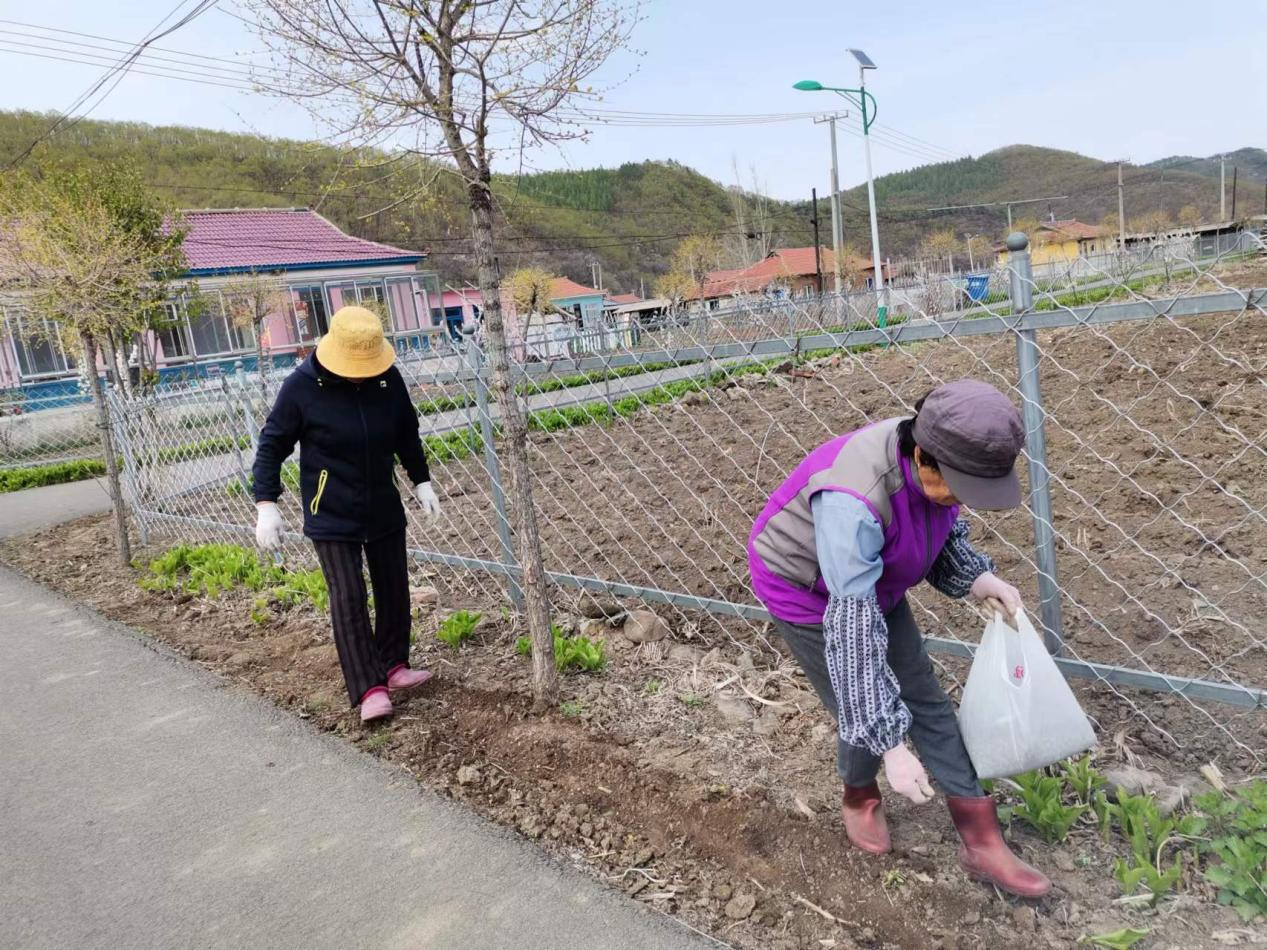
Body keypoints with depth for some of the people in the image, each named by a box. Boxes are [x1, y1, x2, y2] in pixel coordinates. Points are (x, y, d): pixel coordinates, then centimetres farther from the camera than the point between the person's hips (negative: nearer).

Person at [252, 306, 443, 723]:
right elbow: (271, 445, -7)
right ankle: (369, 689, 0)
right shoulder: (302, 386, -15)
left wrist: (421, 481, 12)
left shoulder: (388, 378, -6)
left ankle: (394, 666, 27)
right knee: (348, 599, -6)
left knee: (393, 589, 11)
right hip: (331, 516, -4)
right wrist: (266, 505, -11)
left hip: (384, 509, 4)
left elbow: (407, 434, 9)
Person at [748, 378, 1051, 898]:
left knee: (926, 698, 8)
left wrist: (976, 577, -14)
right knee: (864, 718, 0)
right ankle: (860, 797, 35)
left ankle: (982, 843, 20)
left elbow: (941, 530, 4)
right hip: (805, 592, -7)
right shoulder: (854, 502, -42)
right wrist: (890, 742, -36)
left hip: (870, 579, 7)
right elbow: (852, 628, -40)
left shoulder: (932, 462, -20)